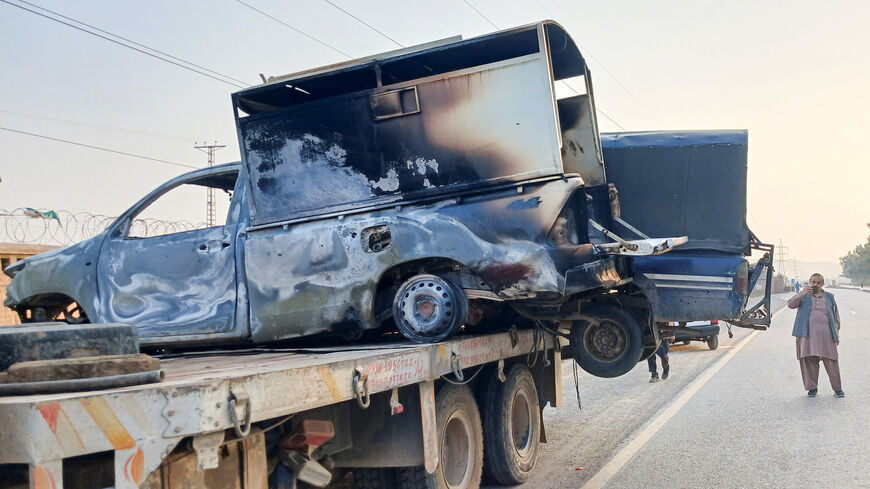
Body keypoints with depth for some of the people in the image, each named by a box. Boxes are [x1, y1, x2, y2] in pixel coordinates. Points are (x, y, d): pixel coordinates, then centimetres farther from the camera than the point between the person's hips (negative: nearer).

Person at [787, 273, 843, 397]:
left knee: (831, 361, -3)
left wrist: (836, 335, 12)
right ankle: (812, 388, 10)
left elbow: (836, 317, 17)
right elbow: (791, 304, -6)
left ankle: (837, 388, 5)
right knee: (809, 360, -1)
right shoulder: (804, 296, 11)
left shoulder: (829, 297, 15)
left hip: (826, 334, 1)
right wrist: (802, 294, -19)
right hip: (808, 334, -1)